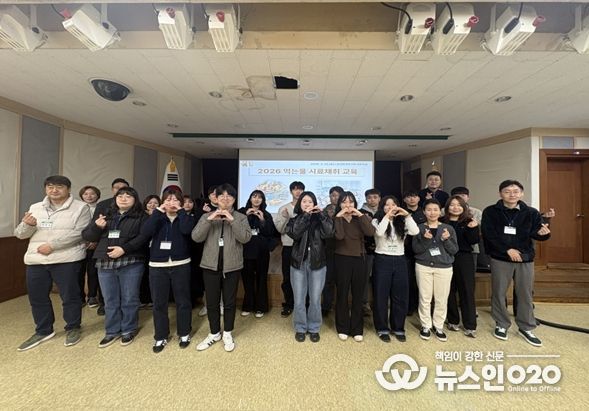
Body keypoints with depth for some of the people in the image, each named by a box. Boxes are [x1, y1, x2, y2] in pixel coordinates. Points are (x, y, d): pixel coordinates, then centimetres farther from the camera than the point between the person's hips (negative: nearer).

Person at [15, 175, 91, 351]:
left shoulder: (81, 207, -5)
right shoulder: (35, 208, 12)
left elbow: (79, 233, -14)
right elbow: (20, 234, 11)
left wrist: (52, 245, -16)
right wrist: (27, 224, -10)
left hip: (67, 259, -5)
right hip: (35, 260, 6)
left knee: (70, 296, 4)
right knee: (37, 297, 15)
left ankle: (73, 328, 23)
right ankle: (43, 331, 34)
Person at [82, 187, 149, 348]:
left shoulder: (141, 217, 0)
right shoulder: (105, 216, 16)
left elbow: (144, 237, -13)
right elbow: (86, 235, 14)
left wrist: (124, 249, -22)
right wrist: (96, 227, -6)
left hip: (131, 263, -4)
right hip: (105, 263, 5)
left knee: (129, 299, 6)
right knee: (110, 301, 14)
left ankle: (128, 330, 24)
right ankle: (112, 331, 30)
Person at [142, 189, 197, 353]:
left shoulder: (186, 217, 2)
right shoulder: (157, 217, 8)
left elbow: (186, 230, -21)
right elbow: (145, 232, -12)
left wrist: (181, 211, -13)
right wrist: (158, 212, -11)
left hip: (180, 265, -2)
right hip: (157, 266, 2)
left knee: (183, 301, 8)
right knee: (159, 303, 10)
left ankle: (184, 334, 27)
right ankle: (161, 337, 29)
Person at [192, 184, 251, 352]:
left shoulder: (240, 217, 0)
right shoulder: (207, 216, 5)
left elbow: (245, 238, -15)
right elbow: (196, 237, -7)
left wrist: (232, 220, -23)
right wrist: (208, 220, -19)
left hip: (232, 266, -1)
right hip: (210, 264, 2)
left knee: (229, 302, 10)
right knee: (212, 302, 13)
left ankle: (227, 334, 31)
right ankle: (214, 333, 34)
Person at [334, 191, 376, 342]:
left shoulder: (362, 218, 5)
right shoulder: (336, 218, -2)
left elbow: (370, 232, -14)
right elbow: (339, 235, -21)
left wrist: (360, 215, -15)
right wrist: (339, 216, -19)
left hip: (359, 259, 2)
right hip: (342, 259, -2)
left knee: (358, 295, 10)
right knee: (342, 294, 7)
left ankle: (357, 329, 26)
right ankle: (343, 328, 25)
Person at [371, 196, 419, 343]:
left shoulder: (402, 222, 7)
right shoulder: (377, 220, -2)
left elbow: (415, 232, -10)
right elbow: (379, 233, -22)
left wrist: (407, 215, -14)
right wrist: (387, 216, -21)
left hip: (400, 261, 4)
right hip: (382, 260, -3)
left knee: (400, 296, 12)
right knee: (381, 296, 5)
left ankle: (398, 328, 29)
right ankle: (382, 328, 21)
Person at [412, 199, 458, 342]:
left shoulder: (448, 228, 2)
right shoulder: (419, 228, -1)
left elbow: (454, 250, 1)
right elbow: (416, 249, -6)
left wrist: (446, 240, -17)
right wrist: (425, 239, -22)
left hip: (444, 268, 1)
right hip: (423, 266, -1)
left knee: (442, 299, 6)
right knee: (425, 298, 5)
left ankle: (438, 326, 24)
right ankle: (425, 326, 21)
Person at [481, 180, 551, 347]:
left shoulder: (531, 212, 3)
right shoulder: (490, 212, -5)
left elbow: (536, 233, 0)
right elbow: (489, 234, -11)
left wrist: (543, 233, -23)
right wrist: (507, 249, -17)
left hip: (525, 258, 2)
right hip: (500, 258, -2)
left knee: (525, 294, 12)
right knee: (498, 293, 8)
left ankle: (526, 328, 30)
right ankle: (501, 325, 25)